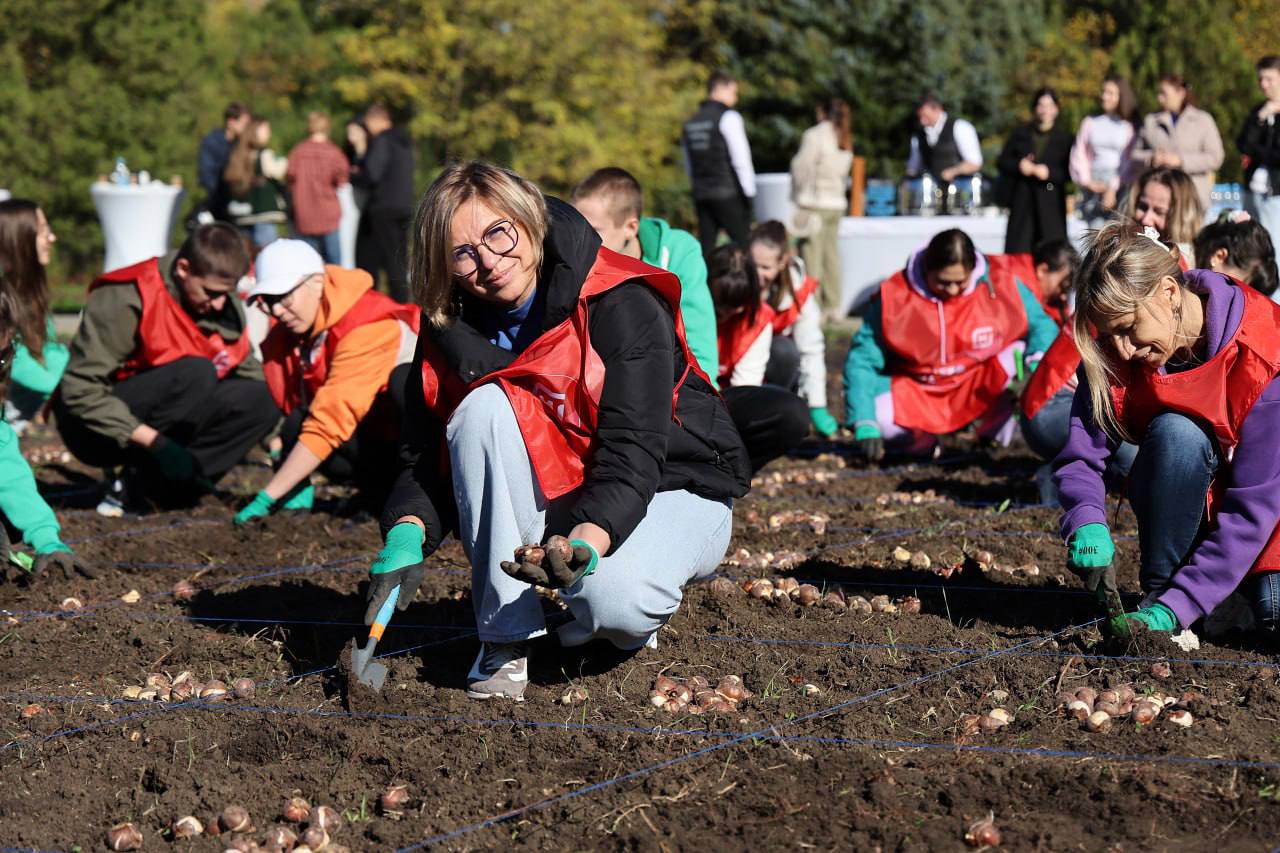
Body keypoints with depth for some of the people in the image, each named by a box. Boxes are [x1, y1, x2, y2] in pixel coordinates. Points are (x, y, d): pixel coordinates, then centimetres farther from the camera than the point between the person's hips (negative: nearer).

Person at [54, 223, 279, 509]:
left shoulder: (224, 305, 0)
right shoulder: (127, 299, -21)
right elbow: (80, 389, -25)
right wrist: (154, 442, -30)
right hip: (93, 429, -7)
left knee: (260, 401, -14)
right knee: (195, 373, -30)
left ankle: (143, 486, -13)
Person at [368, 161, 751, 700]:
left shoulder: (622, 305, -22)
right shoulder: (450, 328, -7)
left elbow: (632, 454, -30)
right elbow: (423, 457, -7)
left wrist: (587, 543, -48)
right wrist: (407, 534, -30)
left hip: (669, 489, -4)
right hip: (552, 502, 4)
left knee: (613, 602, -38)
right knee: (484, 406, -27)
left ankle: (632, 612, 4)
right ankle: (506, 636, -21)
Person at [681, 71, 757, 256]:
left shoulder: (691, 123, 15)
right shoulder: (728, 117, -8)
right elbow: (741, 159, -11)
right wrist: (749, 190, -5)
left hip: (701, 193, 7)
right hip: (728, 192, -7)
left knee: (706, 248, 6)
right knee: (744, 244, -4)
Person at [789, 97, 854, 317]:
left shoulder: (814, 136, -11)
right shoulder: (845, 140, 9)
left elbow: (802, 168, -8)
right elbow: (844, 171, 11)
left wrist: (797, 195, 4)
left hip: (814, 203, -7)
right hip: (837, 203, 7)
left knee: (811, 257, -5)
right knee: (831, 255, 10)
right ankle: (834, 306, 12)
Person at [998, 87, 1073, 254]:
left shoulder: (1064, 138, 7)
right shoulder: (1020, 134, 15)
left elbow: (1069, 171, -1)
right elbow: (1003, 162, 11)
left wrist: (1049, 173, -16)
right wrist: (1018, 166, -8)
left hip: (1051, 203, -2)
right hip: (1022, 200, 2)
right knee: (1018, 249, -5)